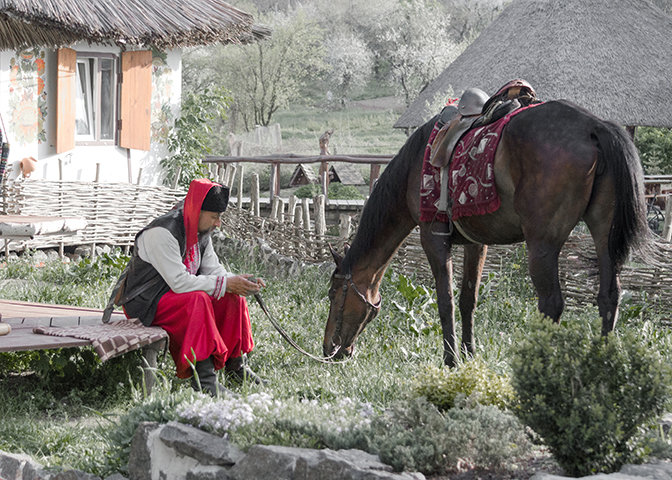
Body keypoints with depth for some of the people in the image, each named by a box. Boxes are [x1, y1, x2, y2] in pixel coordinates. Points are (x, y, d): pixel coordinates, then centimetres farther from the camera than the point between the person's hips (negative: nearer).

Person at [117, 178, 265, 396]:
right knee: (198, 300, -34)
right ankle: (204, 378, -36)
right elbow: (180, 282, -30)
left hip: (176, 294, 9)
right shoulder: (162, 233, -25)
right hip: (146, 302, -9)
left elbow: (213, 269, 6)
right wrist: (225, 284, -26)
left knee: (233, 298, -4)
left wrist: (242, 283, -13)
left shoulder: (202, 231, 3)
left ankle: (234, 365, 6)